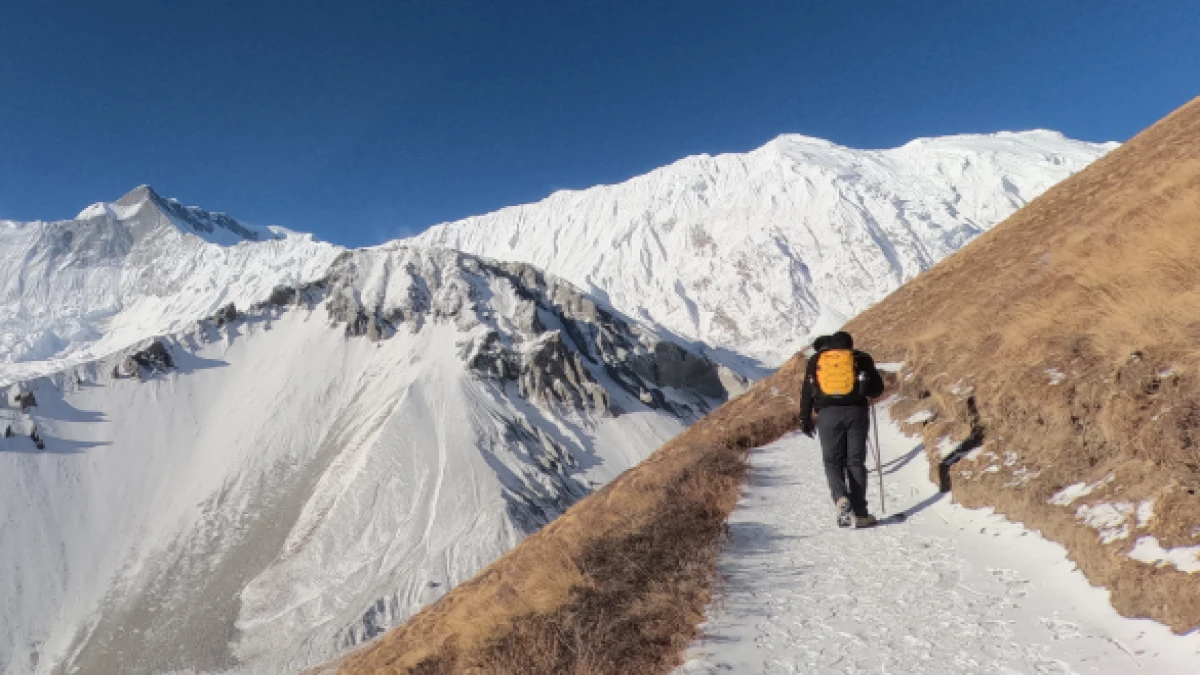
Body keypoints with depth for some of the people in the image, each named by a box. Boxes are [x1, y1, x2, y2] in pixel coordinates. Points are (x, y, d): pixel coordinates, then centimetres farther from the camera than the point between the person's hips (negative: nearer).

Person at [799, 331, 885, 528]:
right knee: (856, 462, 6)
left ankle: (841, 498, -19)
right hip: (856, 412, 0)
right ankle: (859, 513, 5)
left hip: (828, 414, 0)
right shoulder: (861, 358, 11)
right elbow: (878, 389, 10)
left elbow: (806, 392, 9)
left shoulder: (816, 360, 13)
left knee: (833, 461, 8)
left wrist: (805, 419, 15)